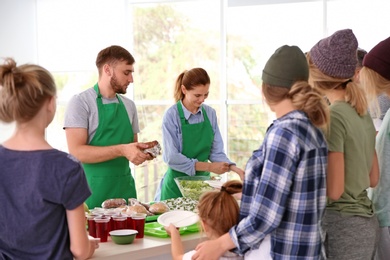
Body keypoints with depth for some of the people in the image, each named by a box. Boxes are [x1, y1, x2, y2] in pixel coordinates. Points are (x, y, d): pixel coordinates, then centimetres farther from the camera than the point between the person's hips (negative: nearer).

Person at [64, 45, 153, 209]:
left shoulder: (129, 105, 12)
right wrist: (121, 150, -21)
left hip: (125, 189, 5)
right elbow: (77, 152, -16)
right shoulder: (80, 102, -7)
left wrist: (141, 151, -3)